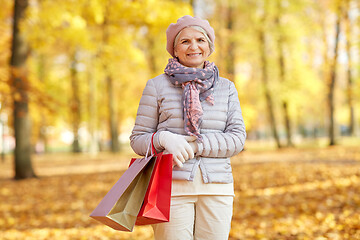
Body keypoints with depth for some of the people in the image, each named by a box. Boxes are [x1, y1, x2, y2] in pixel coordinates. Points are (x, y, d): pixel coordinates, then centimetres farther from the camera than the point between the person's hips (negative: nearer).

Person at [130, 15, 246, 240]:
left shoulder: (226, 88, 11)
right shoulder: (157, 86, 4)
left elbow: (237, 138, 1)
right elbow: (138, 140, 4)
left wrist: (194, 145, -13)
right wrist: (165, 139, -17)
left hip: (216, 188, 3)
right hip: (172, 187, -2)